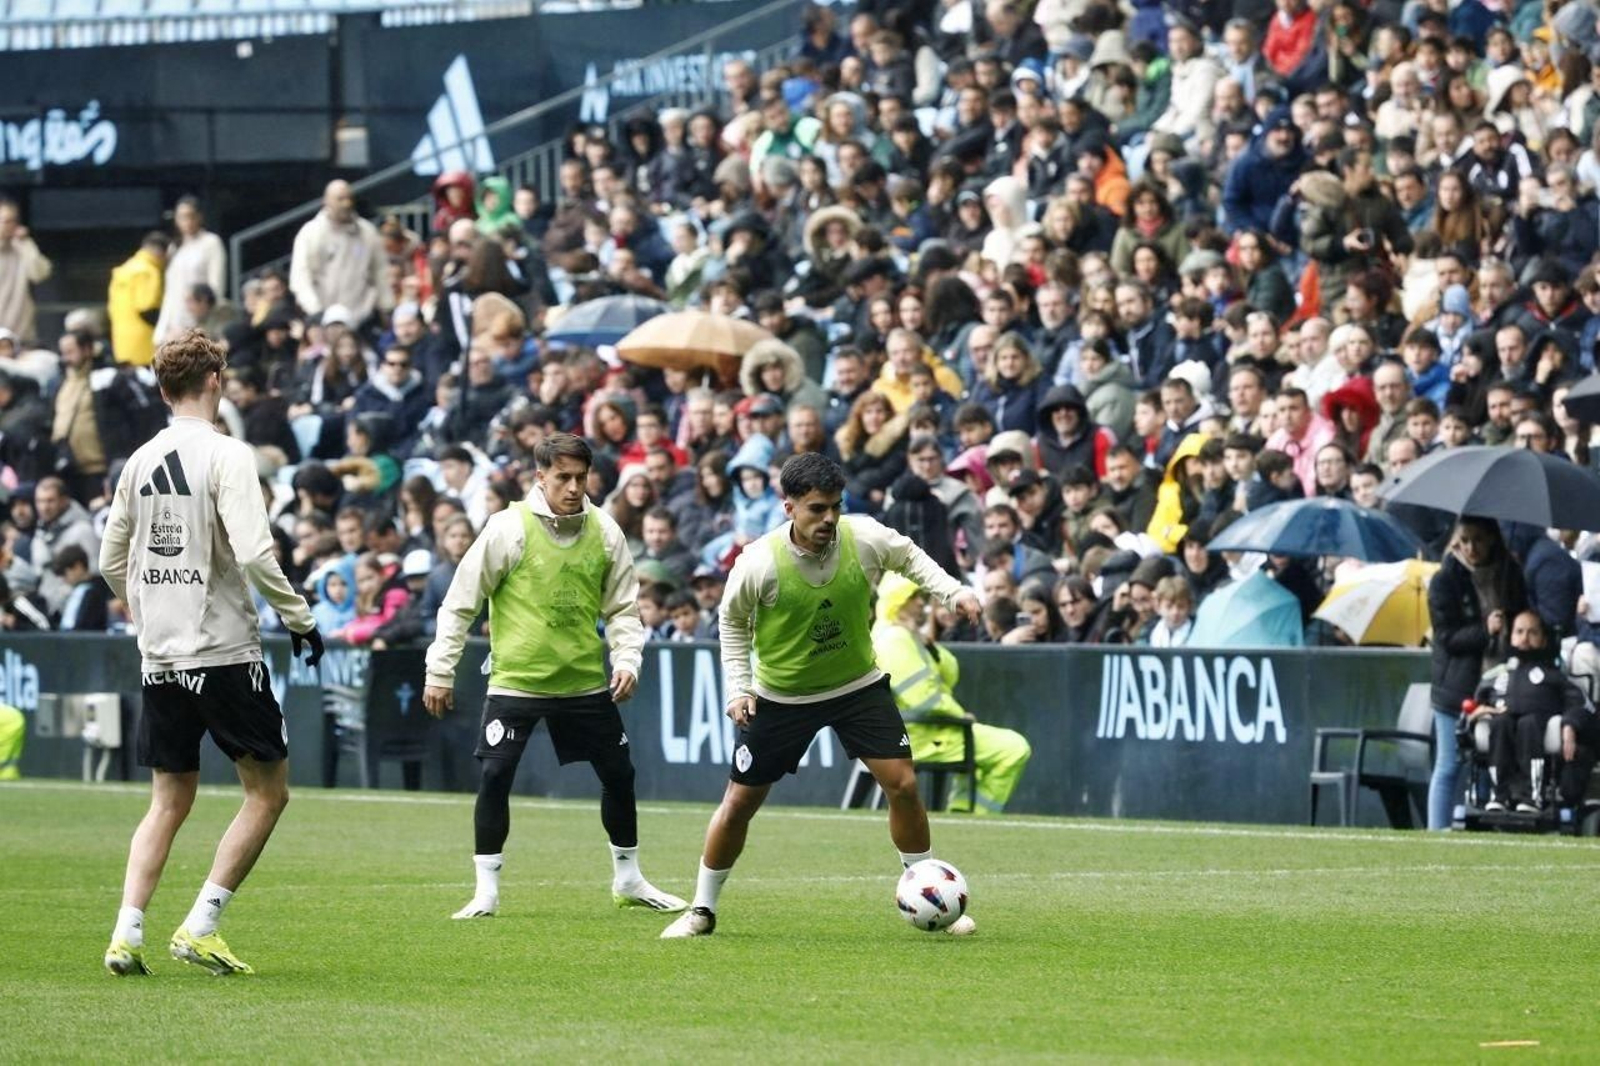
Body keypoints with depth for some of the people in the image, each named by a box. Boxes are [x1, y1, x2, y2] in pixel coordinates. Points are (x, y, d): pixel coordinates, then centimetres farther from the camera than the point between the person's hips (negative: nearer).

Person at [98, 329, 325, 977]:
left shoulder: (140, 462, 8)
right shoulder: (225, 456, -11)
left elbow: (111, 561, 15)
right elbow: (253, 553, -21)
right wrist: (299, 618, -9)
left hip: (160, 657, 6)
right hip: (224, 652, -6)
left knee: (168, 802, 13)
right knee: (268, 792, 5)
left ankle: (127, 934, 0)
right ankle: (200, 926, -3)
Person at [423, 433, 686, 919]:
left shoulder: (604, 532, 0)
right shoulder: (508, 530, -10)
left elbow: (623, 608, 10)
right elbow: (460, 602, -5)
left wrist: (628, 659, -6)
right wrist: (440, 672, -5)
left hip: (585, 680, 4)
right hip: (516, 679, -4)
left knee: (619, 774, 9)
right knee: (494, 778, -12)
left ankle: (628, 880, 28)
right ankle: (486, 892, -1)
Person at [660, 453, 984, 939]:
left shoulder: (865, 538, -19)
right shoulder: (758, 563, -24)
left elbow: (910, 557, 6)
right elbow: (732, 621, -3)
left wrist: (953, 591, -8)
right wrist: (738, 688, -10)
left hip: (858, 685, 2)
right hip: (780, 695, -2)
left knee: (903, 785, -8)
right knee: (739, 802, 2)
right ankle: (702, 910, 19)